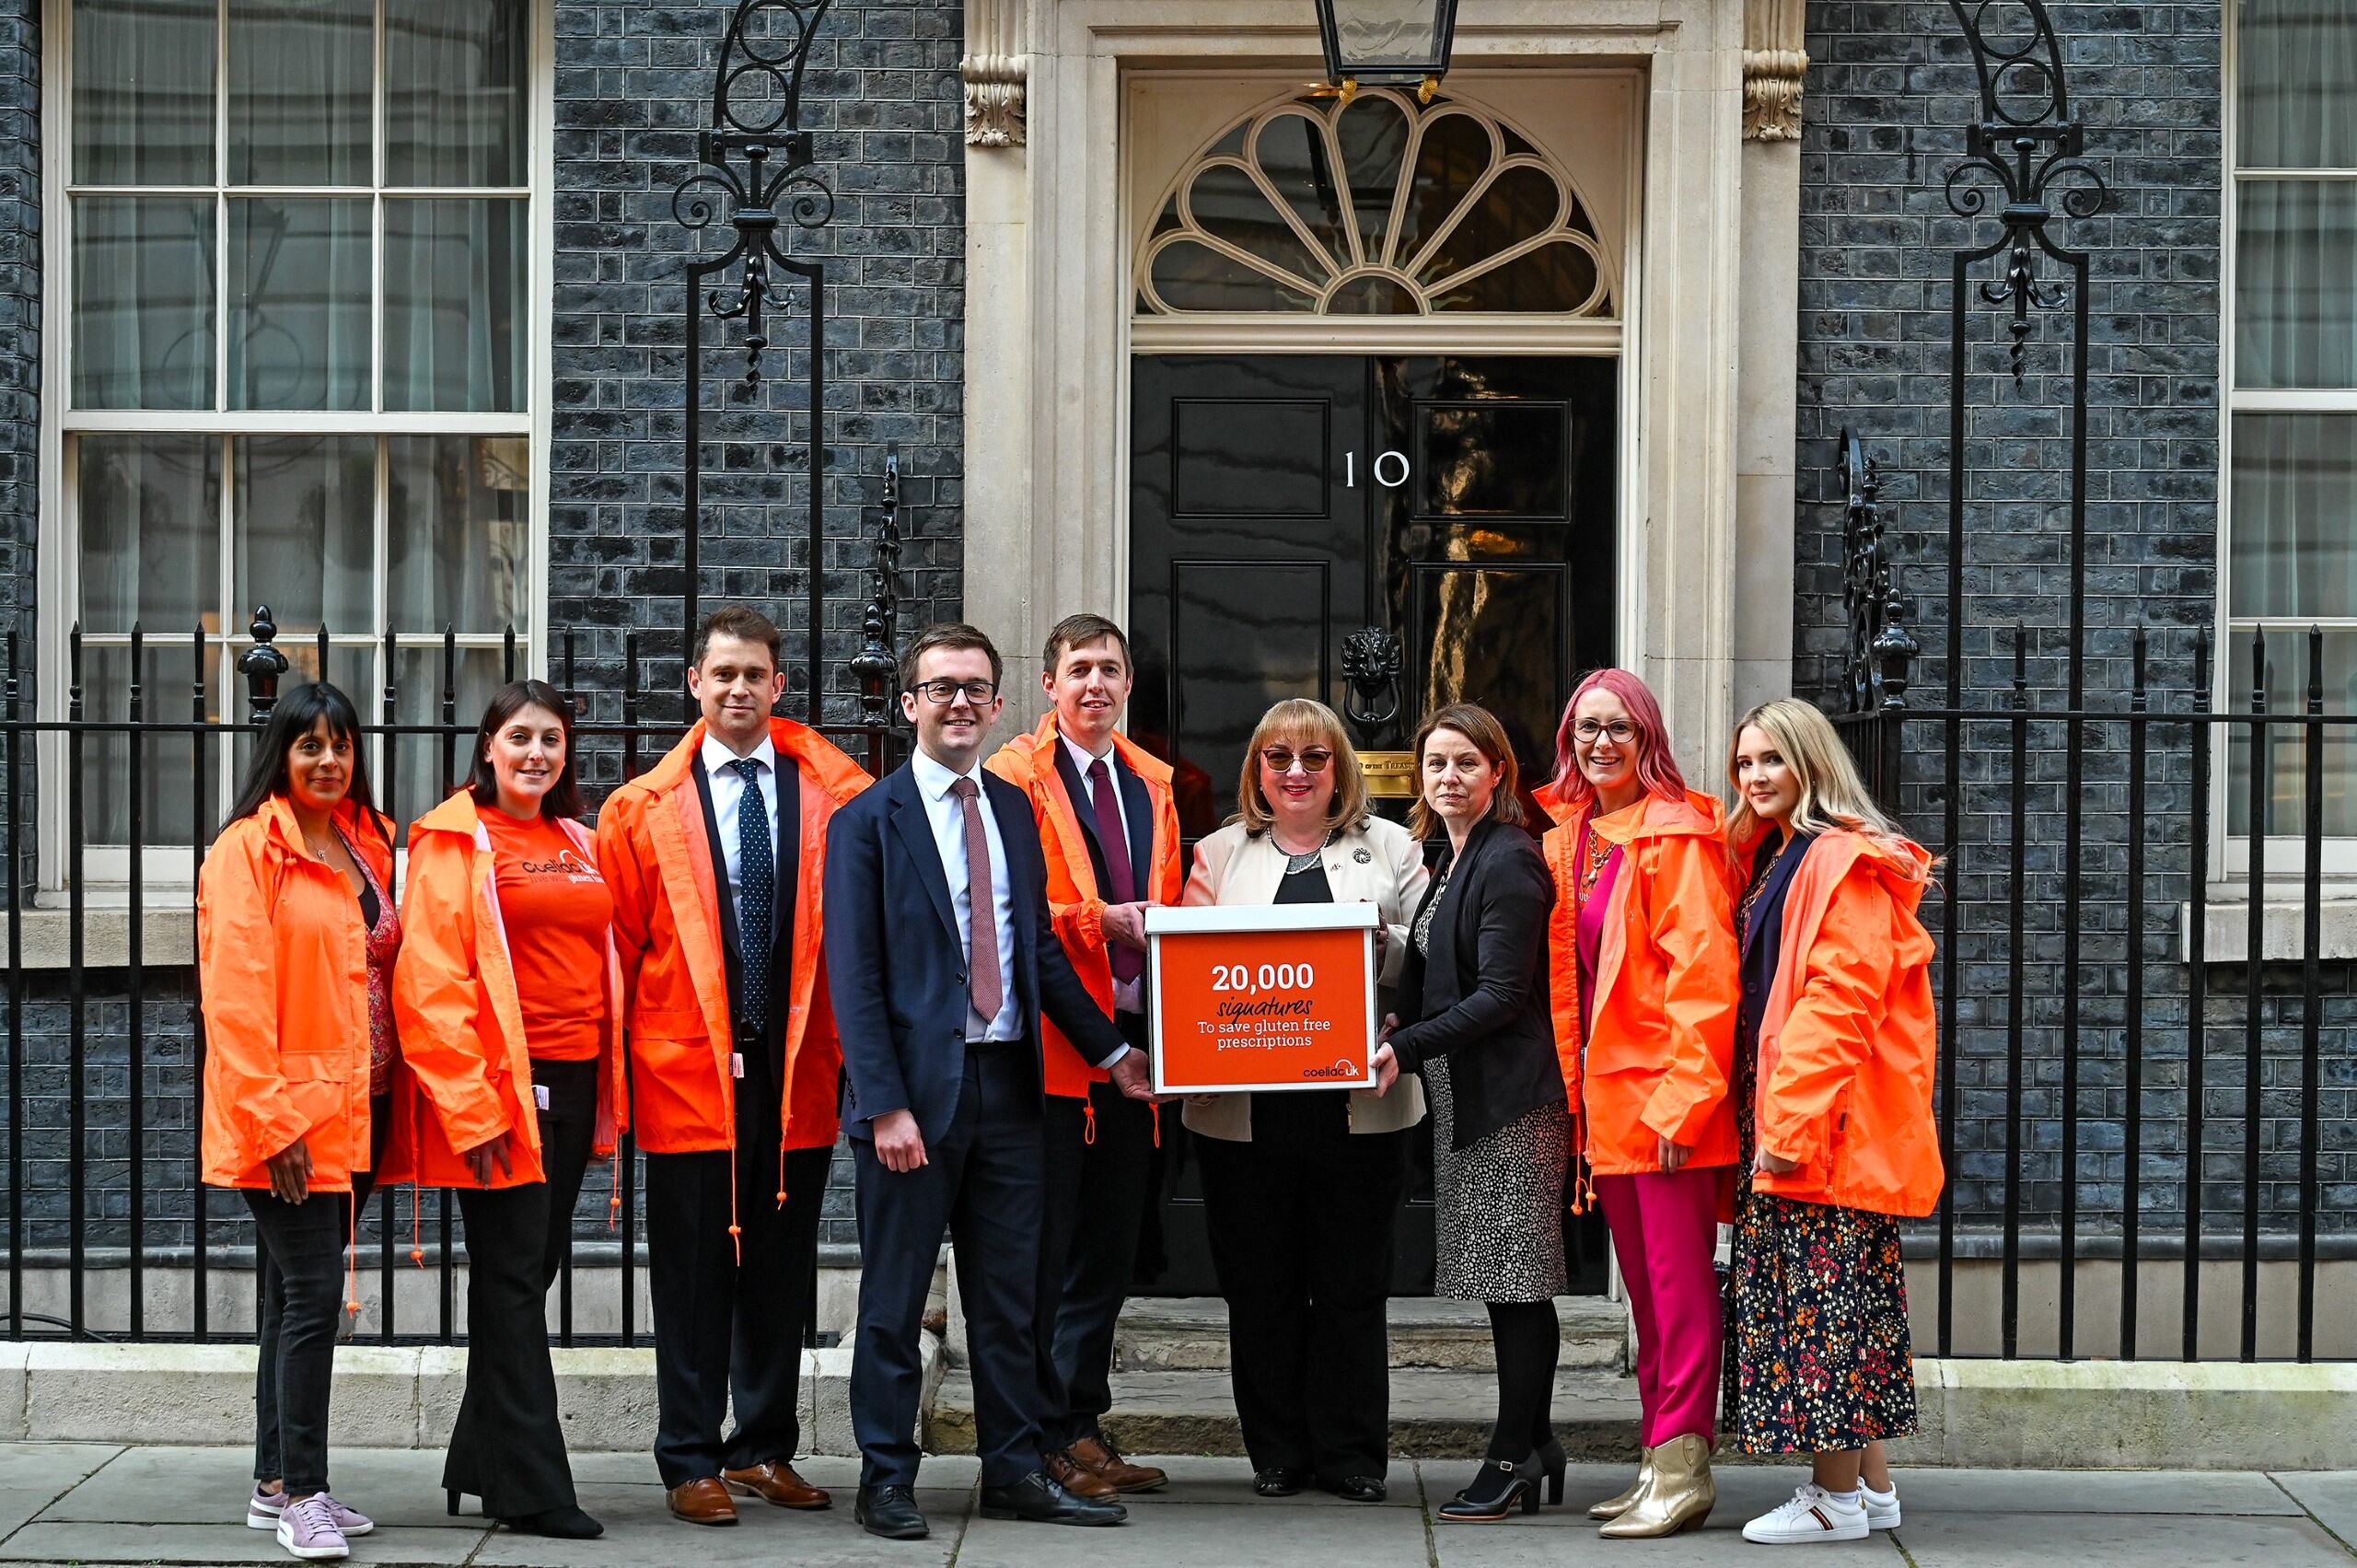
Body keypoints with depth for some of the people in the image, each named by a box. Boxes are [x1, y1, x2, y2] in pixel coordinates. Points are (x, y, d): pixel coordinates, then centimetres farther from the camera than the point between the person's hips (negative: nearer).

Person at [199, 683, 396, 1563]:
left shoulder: (366, 848, 13)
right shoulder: (250, 849, -8)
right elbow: (236, 996, -14)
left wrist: (380, 1102, 11)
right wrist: (272, 1117, -18)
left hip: (352, 1110, 7)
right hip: (284, 1118, -7)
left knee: (297, 1298, 12)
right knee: (311, 1294, -9)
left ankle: (277, 1486, 19)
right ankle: (302, 1496, -1)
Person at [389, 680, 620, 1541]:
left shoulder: (576, 845, 16)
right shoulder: (454, 839, -5)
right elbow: (432, 980, -12)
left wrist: (610, 1091, 12)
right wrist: (470, 1107, -18)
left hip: (572, 1083, 7)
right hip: (498, 1088, -7)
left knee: (531, 1272, 12)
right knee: (513, 1279, -3)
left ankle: (482, 1462, 23)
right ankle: (532, 1487, 2)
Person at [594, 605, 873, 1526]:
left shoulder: (837, 795, 3)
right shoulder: (641, 810, 3)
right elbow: (619, 946, 4)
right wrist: (617, 1064, 1)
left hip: (799, 1070, 1)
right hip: (686, 1070, -1)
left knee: (782, 1270, 9)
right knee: (693, 1273, 3)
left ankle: (765, 1450, 22)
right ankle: (691, 1462, 12)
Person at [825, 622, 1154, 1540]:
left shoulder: (1015, 810, 11)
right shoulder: (867, 822, -5)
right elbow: (854, 977, -10)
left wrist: (1111, 1049, 9)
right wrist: (886, 1105, -16)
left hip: (1008, 1084, 5)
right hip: (916, 1086, -5)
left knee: (1010, 1298, 11)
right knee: (894, 1300, 5)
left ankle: (1015, 1473, 20)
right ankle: (887, 1481, 15)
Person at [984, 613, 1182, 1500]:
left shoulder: (1154, 784, 17)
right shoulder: (1015, 775, -4)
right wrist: (1100, 918, -18)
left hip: (1135, 1039, 7)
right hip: (1051, 1042, -7)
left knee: (1108, 1252, 12)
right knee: (1045, 1251, -3)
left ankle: (1082, 1424, 21)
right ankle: (1043, 1439, 5)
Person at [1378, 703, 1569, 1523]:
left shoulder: (1509, 862, -12)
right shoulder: (1452, 863, 18)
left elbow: (1500, 995, -17)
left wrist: (1407, 1047, -20)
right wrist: (1398, 1033, 5)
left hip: (1511, 1095, -9)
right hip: (1464, 1095, 9)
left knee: (1517, 1281, -4)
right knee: (1506, 1281, 12)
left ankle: (1513, 1460, 1)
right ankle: (1534, 1446, 19)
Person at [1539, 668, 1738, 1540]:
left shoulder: (1676, 834, -10)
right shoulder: (1569, 840, 14)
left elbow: (1703, 975, -15)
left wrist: (1682, 1098, -19)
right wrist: (1573, 1092, 12)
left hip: (1667, 1096, -8)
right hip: (1605, 1094, 8)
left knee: (1679, 1281, -5)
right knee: (1643, 1285, 12)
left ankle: (1685, 1464, 0)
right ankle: (1659, 1462, 19)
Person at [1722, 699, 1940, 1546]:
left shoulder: (1844, 863, -12)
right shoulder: (1770, 860, 18)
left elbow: (1837, 1006, -19)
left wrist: (1792, 1125, -22)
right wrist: (1765, 1121, 16)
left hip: (1830, 1123, -10)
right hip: (1784, 1119, 10)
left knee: (1820, 1296, -6)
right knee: (1850, 1298, 12)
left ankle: (1836, 1500, 1)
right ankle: (1872, 1485, 19)